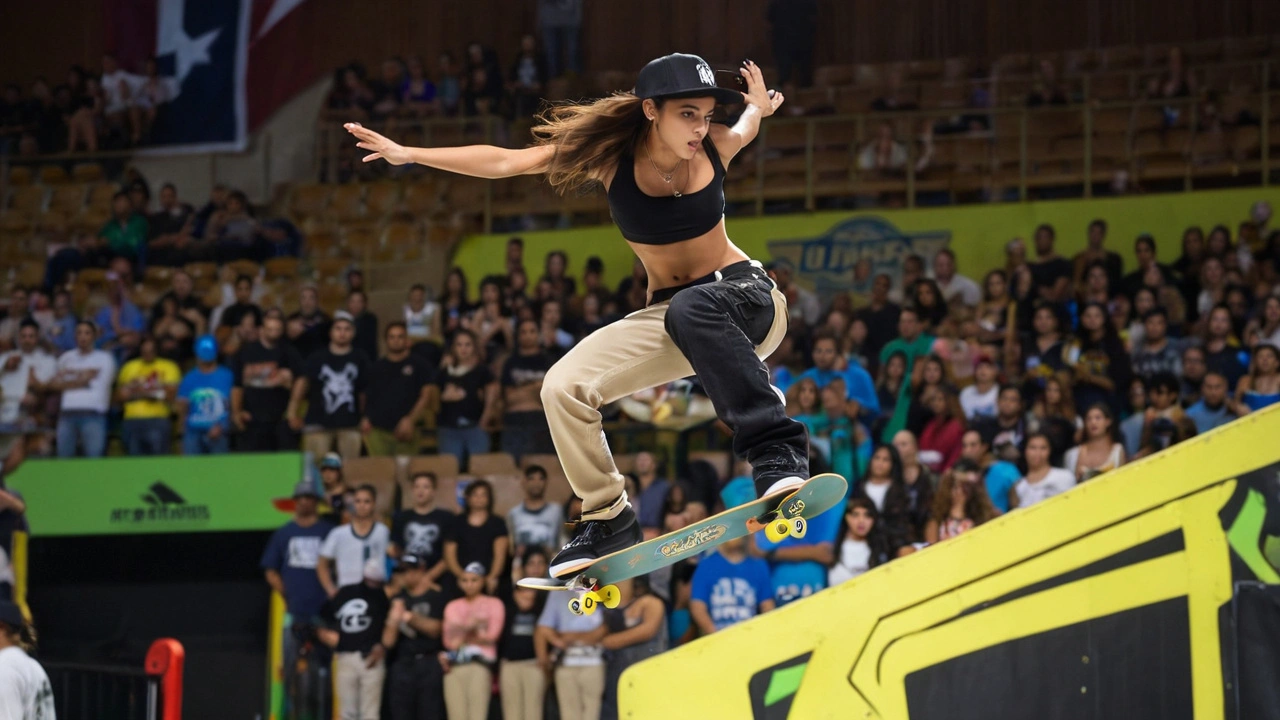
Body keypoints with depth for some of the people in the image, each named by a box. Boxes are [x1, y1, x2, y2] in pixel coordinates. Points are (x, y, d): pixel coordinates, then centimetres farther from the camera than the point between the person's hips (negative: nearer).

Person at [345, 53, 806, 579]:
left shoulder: (714, 146, -13)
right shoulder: (610, 155, -12)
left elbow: (748, 123, 15)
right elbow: (504, 162, -12)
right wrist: (409, 155, -15)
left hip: (748, 298, -3)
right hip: (670, 316, 3)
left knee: (694, 308, -40)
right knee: (563, 387, -14)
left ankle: (778, 455, -43)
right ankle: (608, 521, 2)